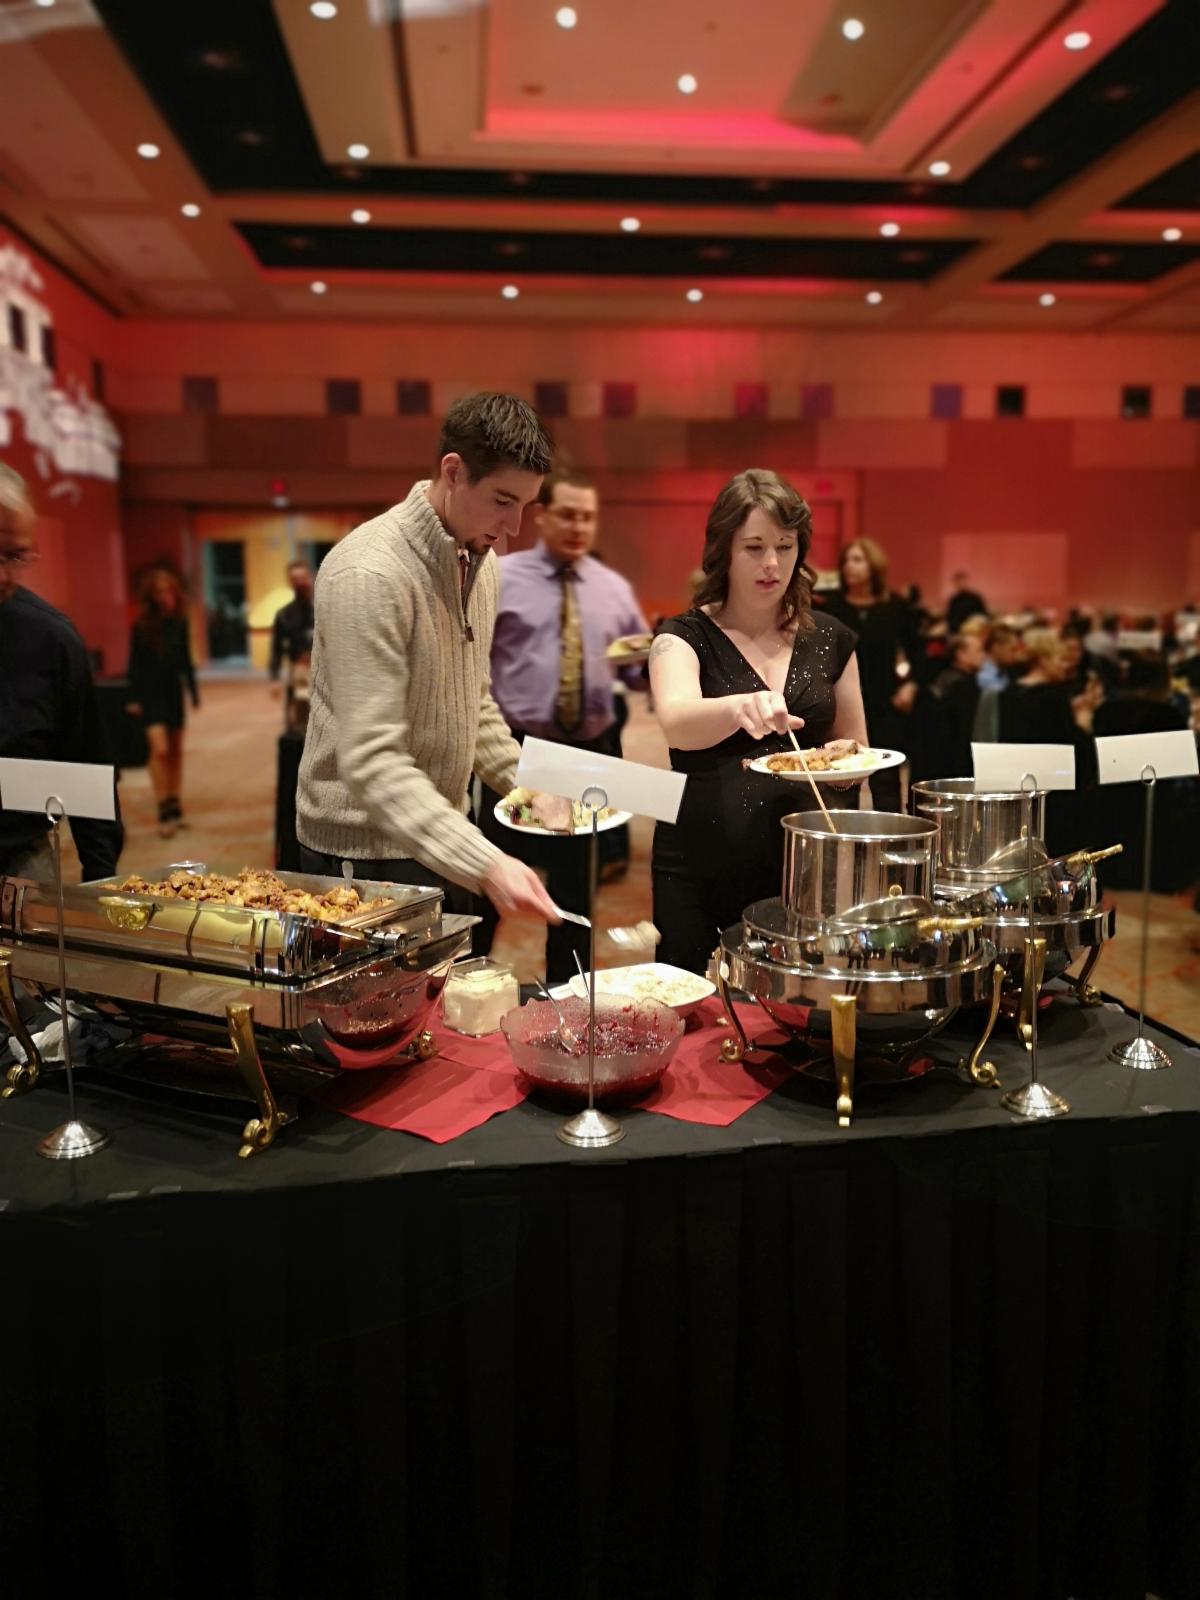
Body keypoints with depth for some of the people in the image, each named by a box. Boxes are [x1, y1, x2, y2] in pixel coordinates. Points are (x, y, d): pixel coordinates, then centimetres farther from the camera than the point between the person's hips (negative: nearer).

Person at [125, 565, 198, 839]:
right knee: (160, 748, -16)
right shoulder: (141, 626, -8)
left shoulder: (180, 623, 1)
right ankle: (164, 810, -10)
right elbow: (135, 664, -6)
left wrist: (193, 690, 11)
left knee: (176, 750, 9)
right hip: (150, 693, -4)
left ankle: (175, 806, 19)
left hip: (173, 691, 4)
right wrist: (134, 698, -9)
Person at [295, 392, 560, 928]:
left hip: (441, 843, 8)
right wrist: (485, 864, -36)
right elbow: (371, 760, -29)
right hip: (366, 857, -8)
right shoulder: (369, 574, -24)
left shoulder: (480, 560, 5)